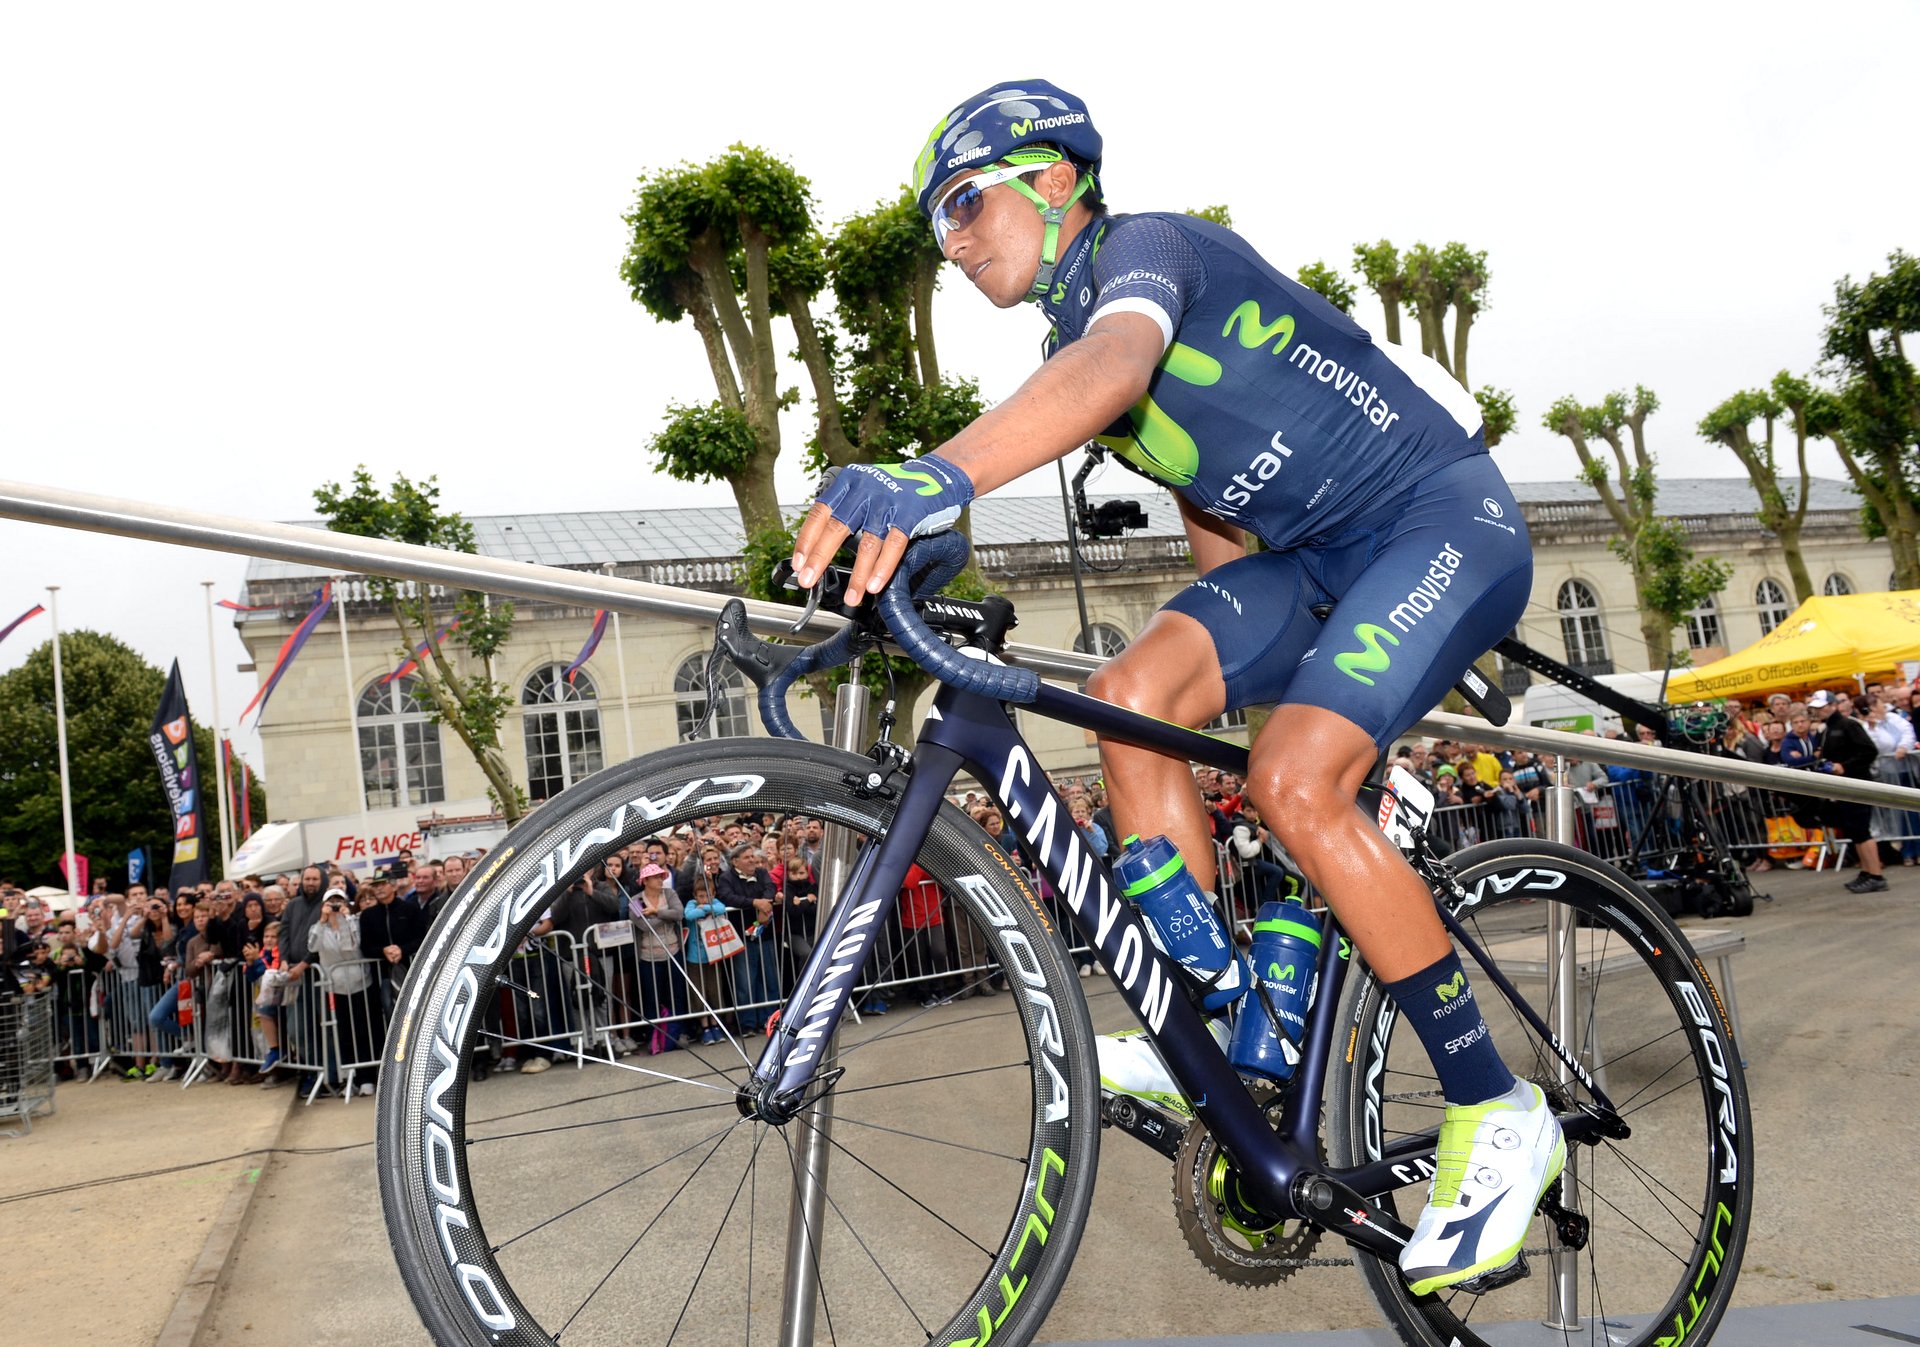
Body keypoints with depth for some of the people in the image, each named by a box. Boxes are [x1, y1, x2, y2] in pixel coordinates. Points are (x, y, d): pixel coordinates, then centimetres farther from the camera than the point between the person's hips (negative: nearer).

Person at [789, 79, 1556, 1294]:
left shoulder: (1147, 245, -15)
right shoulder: (1074, 343, 13)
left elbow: (1113, 367, -41)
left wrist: (939, 478, -57)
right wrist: (1229, 666, 21)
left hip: (1447, 521, -8)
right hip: (1318, 551, 8)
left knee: (1298, 778, -26)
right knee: (1133, 700, -12)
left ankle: (1498, 1115, -9)